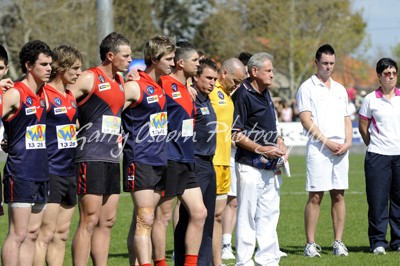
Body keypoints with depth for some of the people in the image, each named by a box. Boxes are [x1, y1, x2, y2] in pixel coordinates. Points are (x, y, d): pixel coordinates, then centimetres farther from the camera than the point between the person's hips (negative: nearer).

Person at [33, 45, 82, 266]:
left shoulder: (71, 96, 13)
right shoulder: (44, 95, -11)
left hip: (69, 171, 8)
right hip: (50, 172, -8)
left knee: (61, 234, 10)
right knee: (46, 234, -9)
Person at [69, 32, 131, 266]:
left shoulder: (121, 82, 16)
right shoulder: (90, 78, -8)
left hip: (112, 159, 8)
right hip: (91, 157, -8)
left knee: (108, 222, 9)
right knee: (90, 221, -9)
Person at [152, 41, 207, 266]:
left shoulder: (186, 89, 16)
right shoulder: (165, 86, -12)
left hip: (186, 161, 9)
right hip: (169, 160, -9)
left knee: (199, 213, 6)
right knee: (163, 216, -1)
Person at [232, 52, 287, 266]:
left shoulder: (266, 94, 15)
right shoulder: (243, 95, -12)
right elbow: (236, 134, -16)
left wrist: (280, 144, 11)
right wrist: (261, 149, -18)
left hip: (271, 166, 9)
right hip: (250, 166, -9)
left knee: (269, 215, 12)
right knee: (247, 215, -3)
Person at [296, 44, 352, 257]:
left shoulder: (340, 89, 18)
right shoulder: (307, 88, 0)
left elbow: (346, 118, 19)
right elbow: (306, 120, -8)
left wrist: (348, 142, 1)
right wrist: (327, 142, -14)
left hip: (341, 149, 5)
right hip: (318, 149, -5)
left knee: (339, 195, 4)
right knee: (315, 197, -6)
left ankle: (338, 242, 8)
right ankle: (310, 244, -3)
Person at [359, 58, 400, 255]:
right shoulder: (371, 99, 0)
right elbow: (363, 127, 8)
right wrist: (373, 145, 9)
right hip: (377, 156, -2)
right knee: (377, 200, -2)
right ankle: (378, 242, 5)